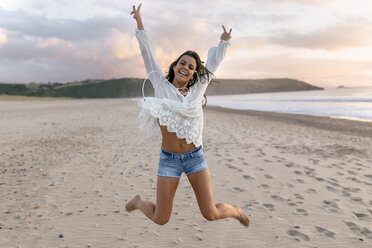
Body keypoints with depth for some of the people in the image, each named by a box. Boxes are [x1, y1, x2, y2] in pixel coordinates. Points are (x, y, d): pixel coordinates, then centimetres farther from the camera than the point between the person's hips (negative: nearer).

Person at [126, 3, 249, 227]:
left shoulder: (197, 89, 3)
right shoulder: (161, 85, 0)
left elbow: (213, 62, 16)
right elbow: (148, 53, 1)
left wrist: (224, 42, 18)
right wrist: (139, 21, 1)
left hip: (195, 157, 1)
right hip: (169, 159, -1)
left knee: (211, 214, 0)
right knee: (161, 219, 3)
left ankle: (235, 211, 35)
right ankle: (139, 202, 37)